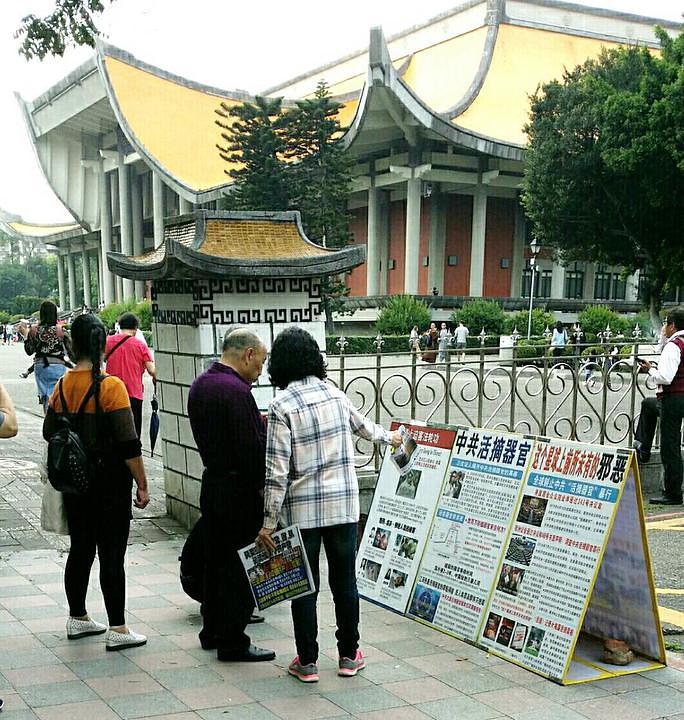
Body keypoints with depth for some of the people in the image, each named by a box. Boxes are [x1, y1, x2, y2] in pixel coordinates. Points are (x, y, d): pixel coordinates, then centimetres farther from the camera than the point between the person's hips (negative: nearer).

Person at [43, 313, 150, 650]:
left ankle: (78, 618, 30)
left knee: (80, 549, 17)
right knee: (111, 555, 1)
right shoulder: (110, 386, -17)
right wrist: (142, 484, -9)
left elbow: (49, 433, 10)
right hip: (110, 481, -6)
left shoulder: (62, 386, 0)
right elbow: (128, 444, -17)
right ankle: (117, 629, 8)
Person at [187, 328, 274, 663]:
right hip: (239, 490, -9)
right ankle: (232, 642, 9)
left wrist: (256, 422, 11)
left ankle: (212, 631, 29)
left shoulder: (200, 384, 8)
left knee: (215, 559, 18)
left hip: (211, 482, 9)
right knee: (238, 564, 0)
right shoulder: (236, 391, -22)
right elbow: (254, 449, -25)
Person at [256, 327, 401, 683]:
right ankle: (349, 655, 24)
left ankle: (307, 661, 14)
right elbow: (362, 425, 25)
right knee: (344, 580, 13)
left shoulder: (283, 404, -11)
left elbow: (277, 470, -14)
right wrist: (389, 437, 46)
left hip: (302, 508, -4)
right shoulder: (333, 393, 4)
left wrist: (269, 522, -9)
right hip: (344, 503, 4)